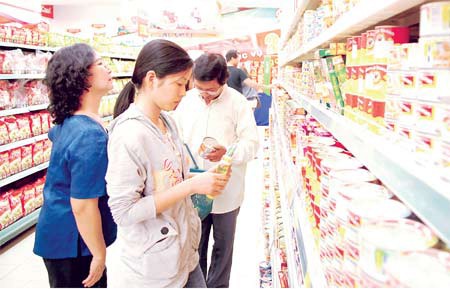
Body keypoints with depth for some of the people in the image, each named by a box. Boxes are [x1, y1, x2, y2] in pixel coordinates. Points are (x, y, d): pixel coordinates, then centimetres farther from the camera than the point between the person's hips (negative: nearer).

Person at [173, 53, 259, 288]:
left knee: (222, 245, 16)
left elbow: (251, 144, -10)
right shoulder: (187, 100, -1)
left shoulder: (238, 102, -9)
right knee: (195, 244, 18)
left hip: (226, 190, -2)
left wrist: (228, 153, -28)